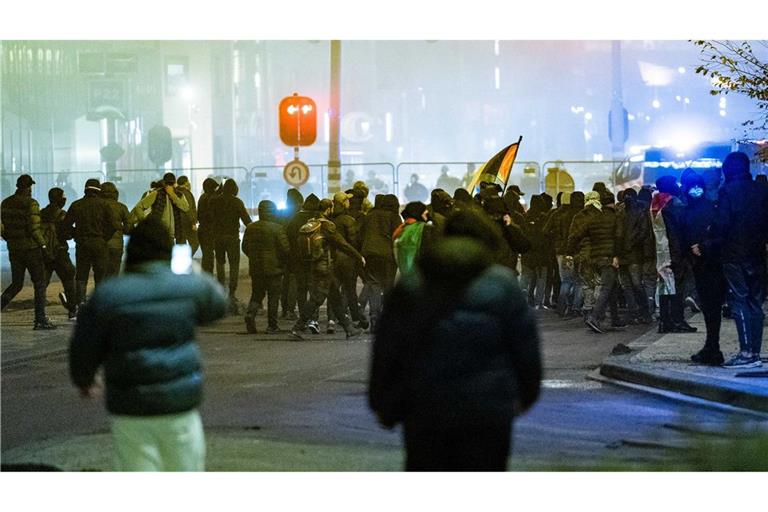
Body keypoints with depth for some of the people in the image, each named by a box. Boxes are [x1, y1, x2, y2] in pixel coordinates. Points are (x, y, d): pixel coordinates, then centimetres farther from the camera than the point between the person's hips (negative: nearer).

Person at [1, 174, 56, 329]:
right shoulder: (31, 204, -14)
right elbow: (34, 228, -19)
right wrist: (43, 246, -11)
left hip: (13, 250, 6)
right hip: (31, 247, -6)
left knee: (16, 284, 16)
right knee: (39, 284, 5)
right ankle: (40, 319, 4)